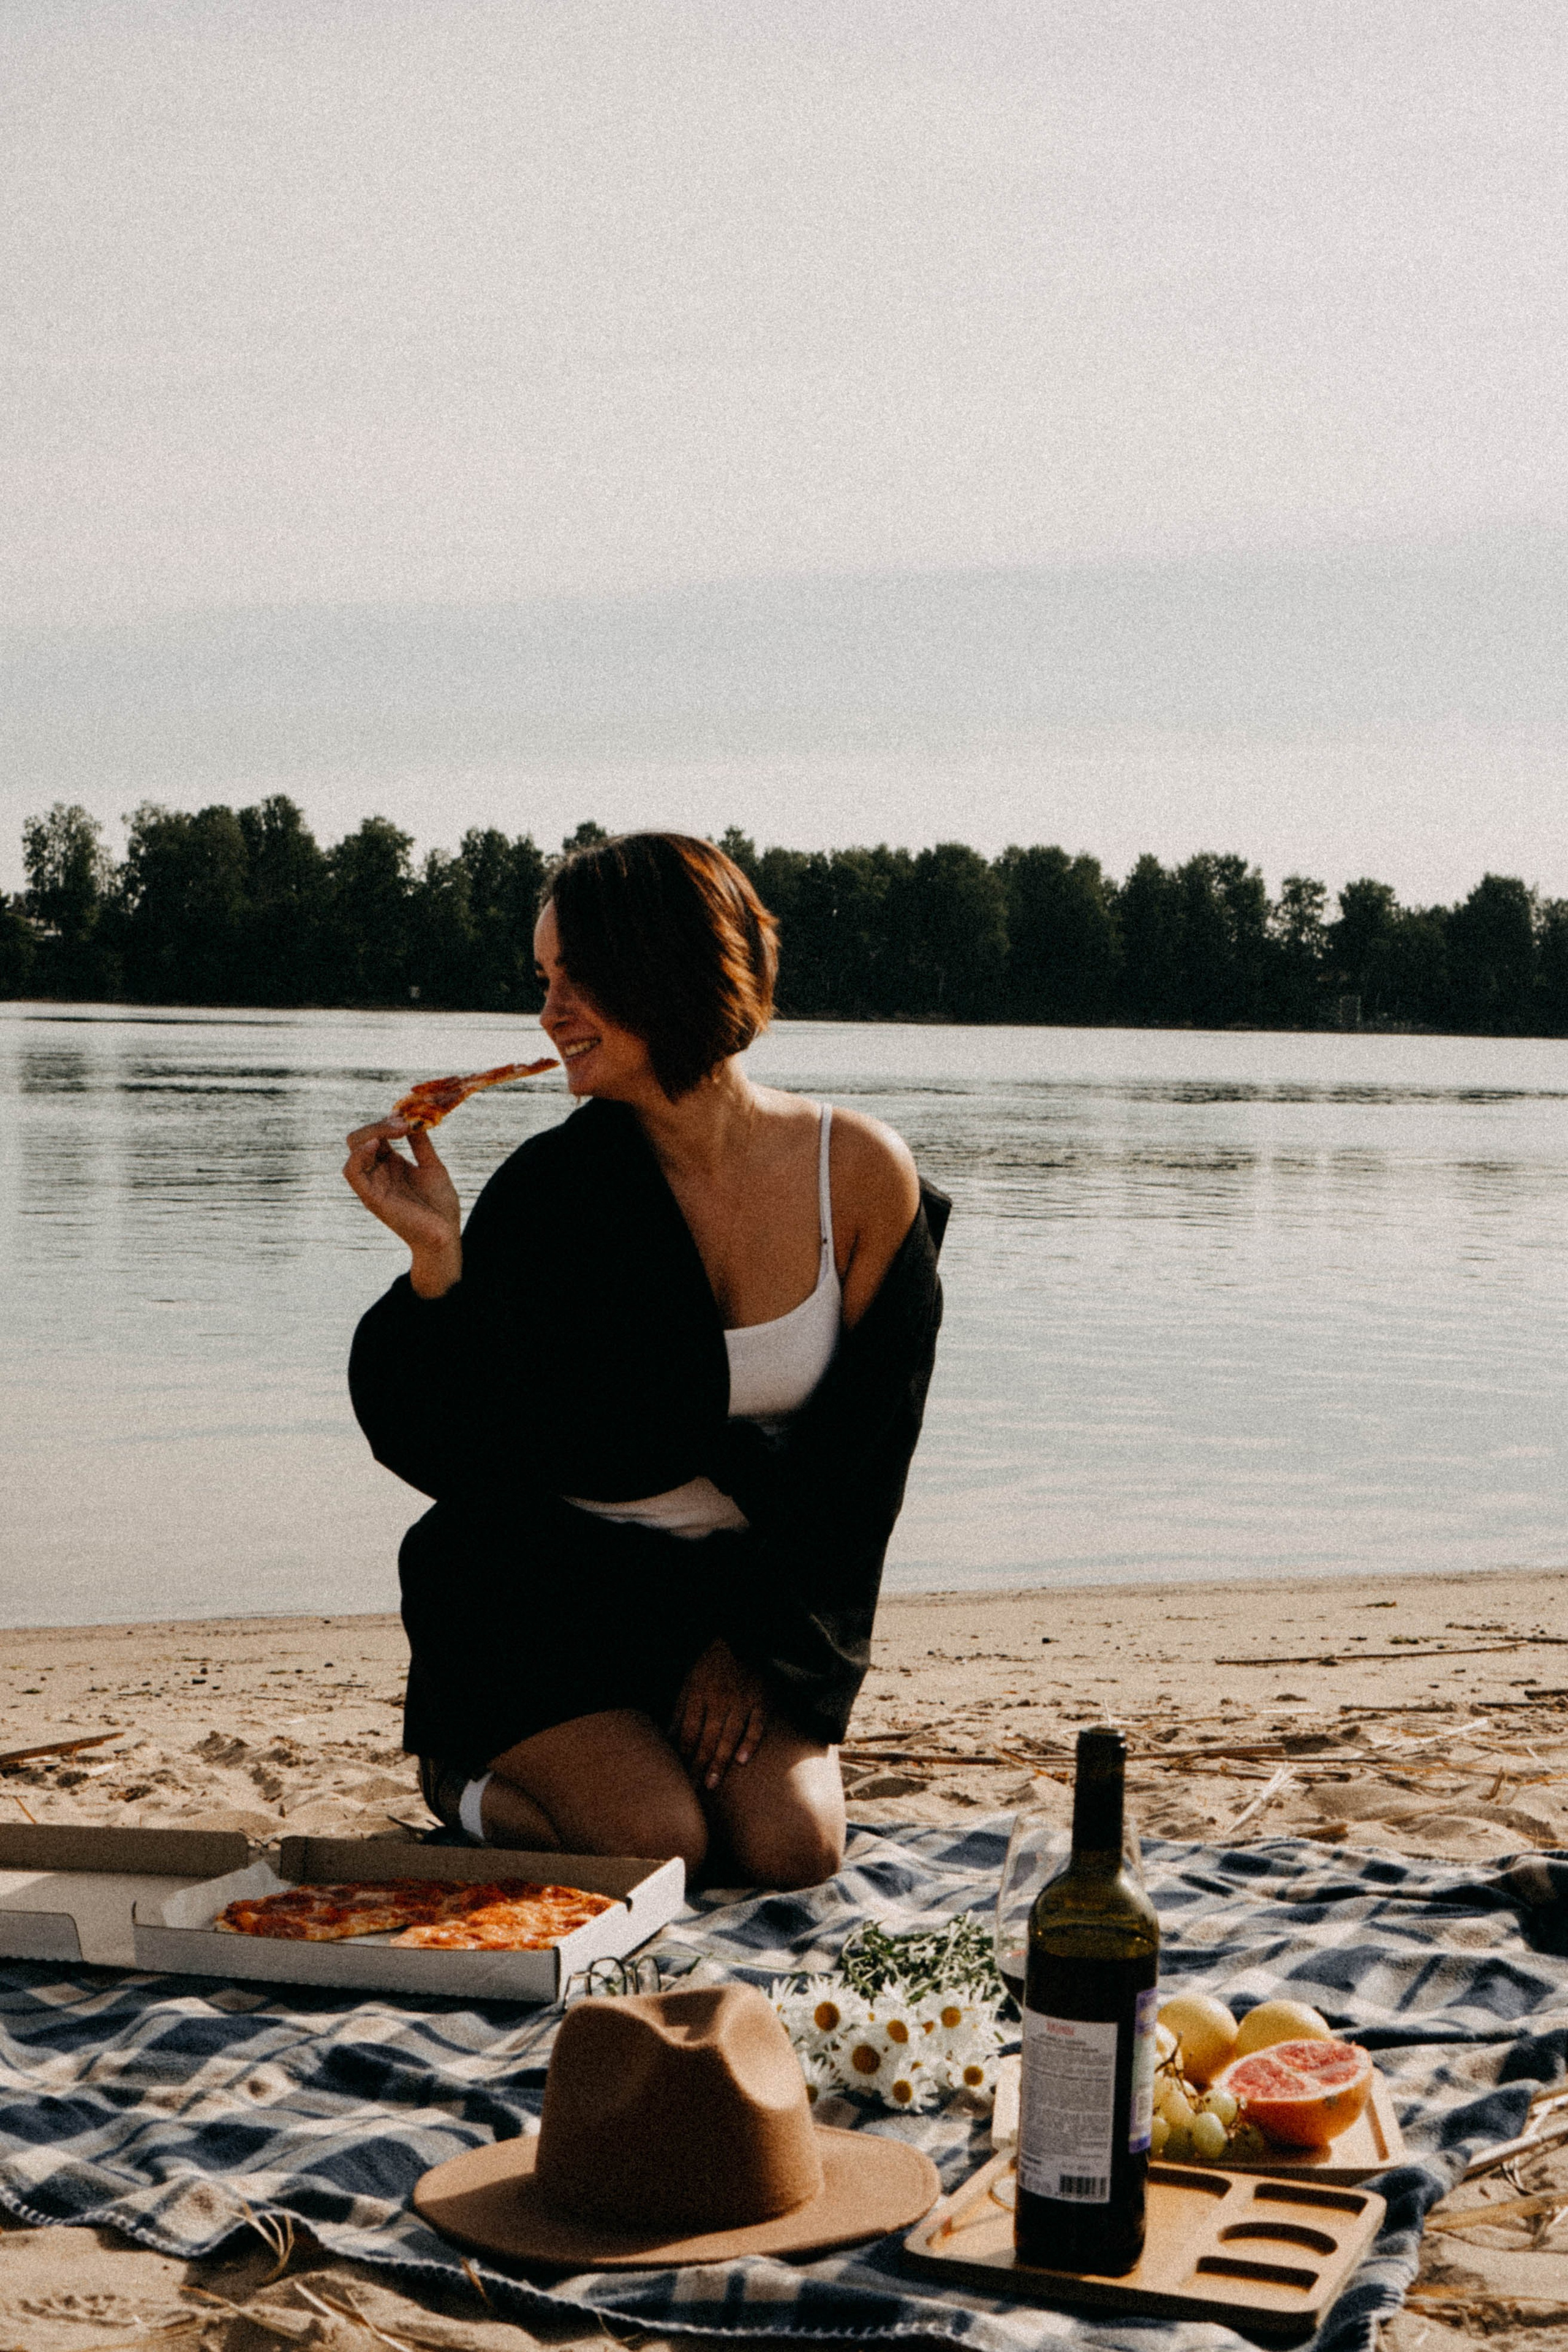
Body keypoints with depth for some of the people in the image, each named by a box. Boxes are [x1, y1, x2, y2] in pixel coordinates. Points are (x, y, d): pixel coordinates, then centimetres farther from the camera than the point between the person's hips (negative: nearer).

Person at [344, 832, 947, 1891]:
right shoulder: (550, 1190, -14)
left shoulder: (864, 1173, -10)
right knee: (655, 1844, -22)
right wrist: (438, 1257, -28)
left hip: (752, 1589, 2)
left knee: (792, 1847, -17)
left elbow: (865, 1447, -2)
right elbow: (452, 1454, -14)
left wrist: (756, 1641, -5)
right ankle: (470, 1775, 11)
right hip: (555, 1589, -2)